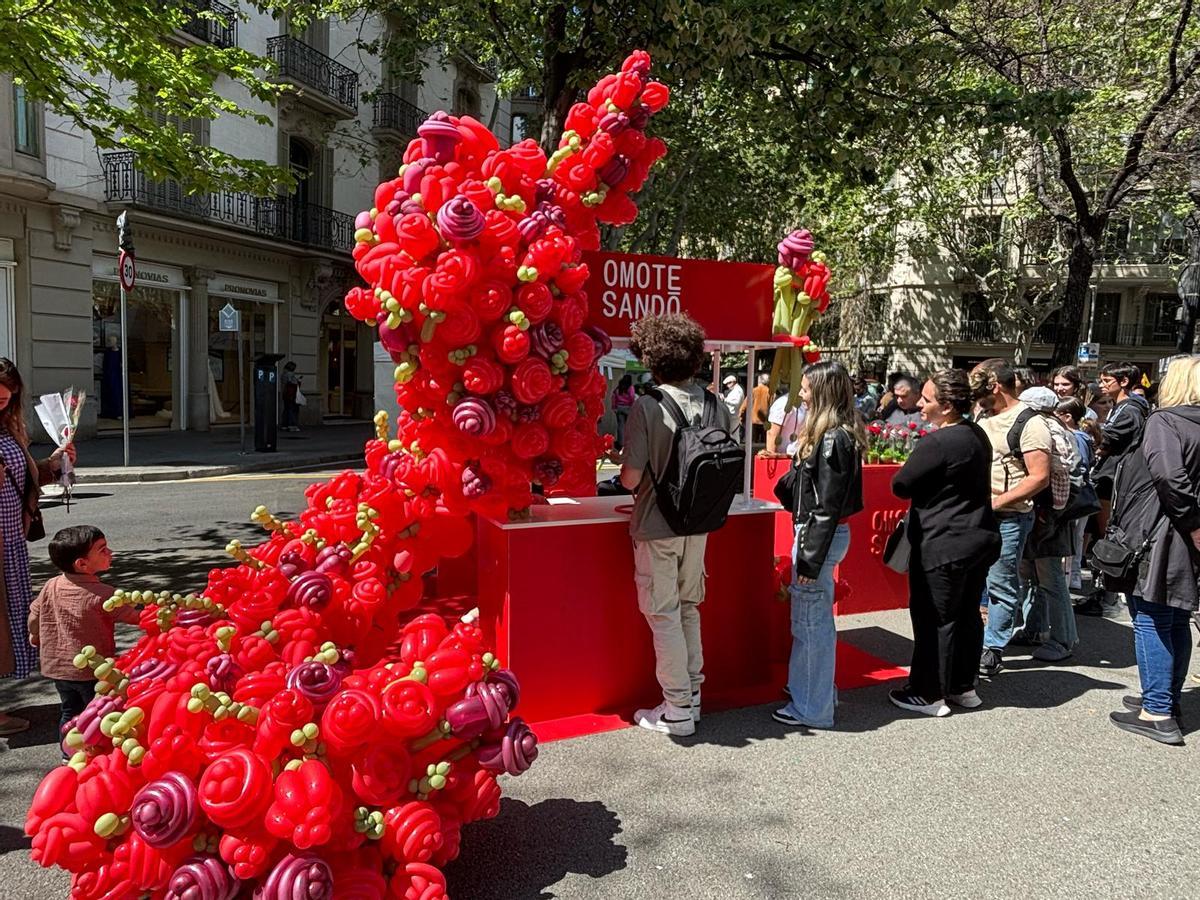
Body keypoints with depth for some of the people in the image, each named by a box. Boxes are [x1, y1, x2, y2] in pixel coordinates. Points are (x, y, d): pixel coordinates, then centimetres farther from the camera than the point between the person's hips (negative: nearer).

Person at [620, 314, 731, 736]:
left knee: (663, 614, 6)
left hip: (657, 527, -5)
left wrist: (630, 479, 5)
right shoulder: (716, 405, -1)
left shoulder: (648, 406, -17)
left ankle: (677, 710, 14)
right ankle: (692, 695, 29)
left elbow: (631, 476, -18)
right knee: (689, 609, 19)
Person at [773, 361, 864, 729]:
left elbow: (827, 507, -21)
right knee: (815, 619, 20)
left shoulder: (833, 439, -19)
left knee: (811, 622, 1)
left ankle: (812, 709, 13)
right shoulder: (840, 434, 11)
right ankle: (819, 692, 34)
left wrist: (810, 559, -18)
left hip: (820, 536, -10)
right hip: (813, 531, 10)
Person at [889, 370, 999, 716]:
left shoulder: (935, 444, -22)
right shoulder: (977, 434, 7)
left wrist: (911, 467, 5)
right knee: (968, 615, 16)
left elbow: (901, 486, -13)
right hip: (981, 538, 9)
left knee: (935, 620, 1)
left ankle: (929, 694, 11)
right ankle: (963, 686, 28)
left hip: (944, 546, -9)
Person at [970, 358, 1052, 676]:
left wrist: (996, 503, -19)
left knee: (1001, 584, 2)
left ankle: (992, 651, 12)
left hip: (1008, 518, -8)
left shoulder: (1030, 423, -12)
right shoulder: (983, 415, 12)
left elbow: (1039, 477, -17)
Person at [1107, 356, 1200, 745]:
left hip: (1157, 536, -8)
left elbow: (1169, 475, -26)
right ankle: (1167, 700, 28)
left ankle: (1157, 713, 2)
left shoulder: (1164, 421, -13)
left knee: (1150, 622, -2)